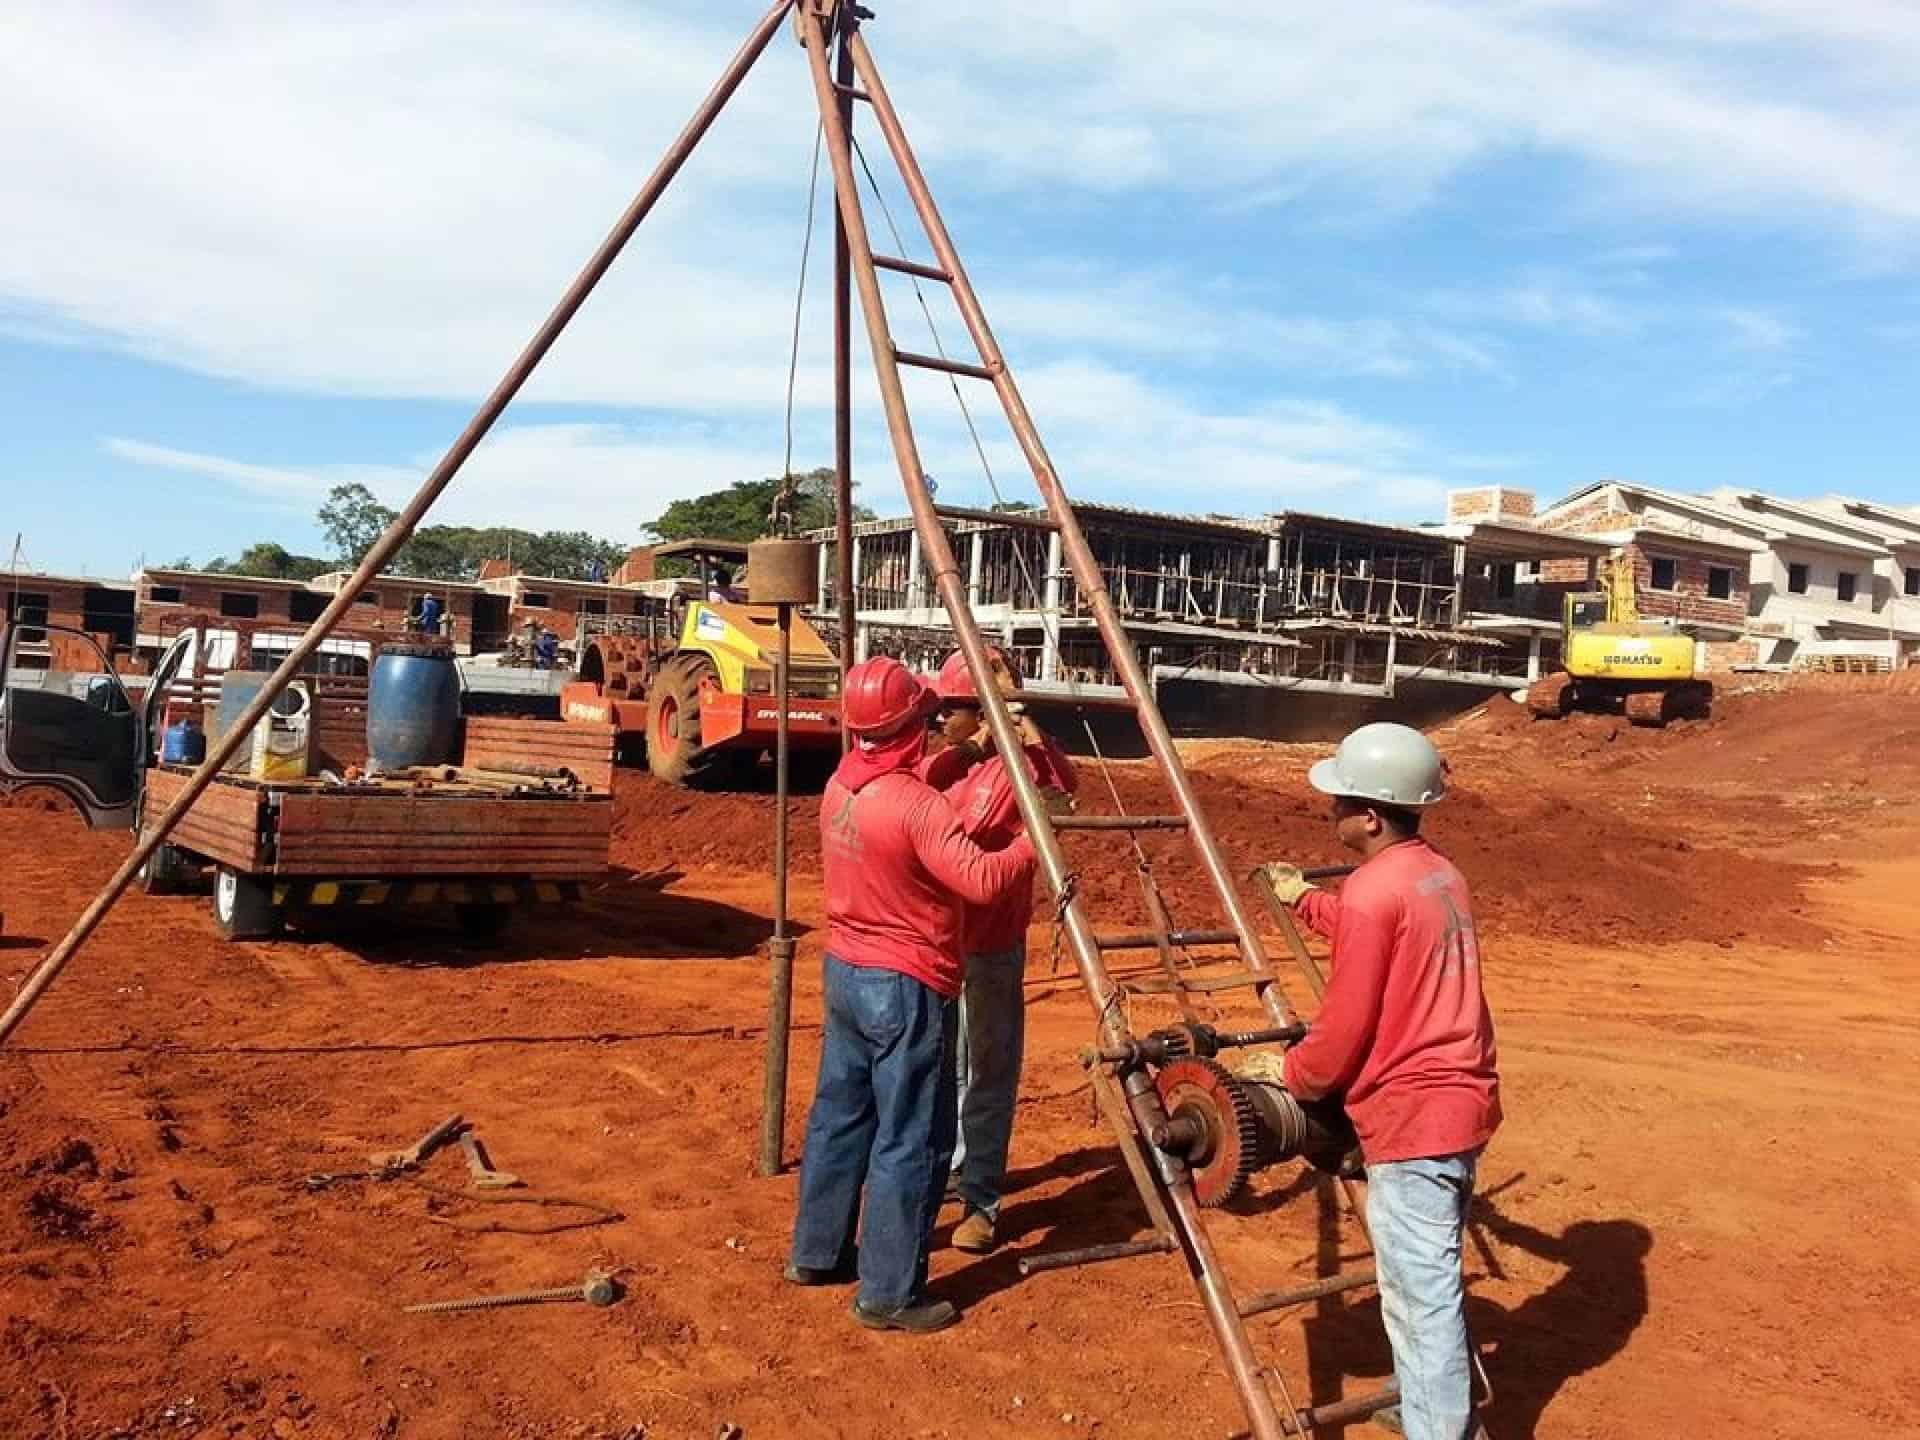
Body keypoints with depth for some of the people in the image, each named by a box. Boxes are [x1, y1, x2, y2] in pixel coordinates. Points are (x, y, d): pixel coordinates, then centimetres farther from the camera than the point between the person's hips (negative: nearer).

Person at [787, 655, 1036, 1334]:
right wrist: (1037, 839, -13)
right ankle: (890, 1293, 10)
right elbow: (982, 880, -27)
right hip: (904, 988, -9)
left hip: (844, 970, 9)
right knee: (910, 1141, 2)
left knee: (839, 1113, 20)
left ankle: (816, 1252, 32)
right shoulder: (915, 804, -23)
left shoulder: (840, 785, 2)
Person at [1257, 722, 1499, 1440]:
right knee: (1428, 1278, 24)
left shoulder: (1371, 891, -19)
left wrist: (1291, 1077, 2)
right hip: (1457, 1100, 10)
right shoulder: (1439, 874, 9)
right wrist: (1305, 900, 36)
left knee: (1421, 1293, -1)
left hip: (1412, 1115, -10)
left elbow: (1343, 1025, -16)